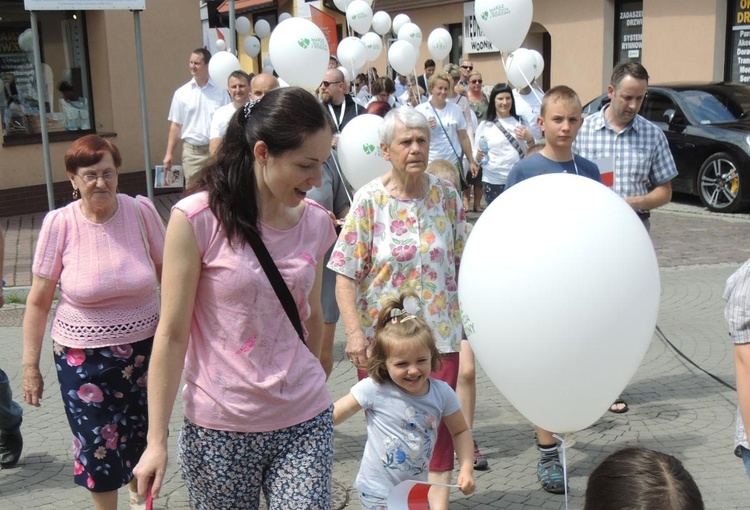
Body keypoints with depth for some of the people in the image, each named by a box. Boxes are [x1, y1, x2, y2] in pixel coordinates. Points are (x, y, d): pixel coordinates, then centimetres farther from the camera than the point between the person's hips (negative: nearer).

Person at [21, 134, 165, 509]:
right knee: (97, 448, 5)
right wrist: (30, 366, -2)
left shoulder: (141, 212, -9)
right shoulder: (59, 224, -11)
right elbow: (38, 301, -4)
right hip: (83, 355, -1)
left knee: (141, 436, 16)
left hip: (144, 346, 2)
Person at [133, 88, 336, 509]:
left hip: (306, 425, 3)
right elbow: (172, 334, -9)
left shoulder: (317, 222, 1)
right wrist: (157, 439, -7)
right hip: (221, 430, -3)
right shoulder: (198, 218, -12)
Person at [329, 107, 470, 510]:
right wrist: (355, 333, -18)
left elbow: (462, 262, 9)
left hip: (439, 329, 2)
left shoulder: (446, 195, 1)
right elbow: (346, 276, -10)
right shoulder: (369, 200, -8)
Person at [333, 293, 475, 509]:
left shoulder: (442, 392, -9)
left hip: (418, 491, 4)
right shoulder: (374, 389, -19)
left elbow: (460, 431, 6)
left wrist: (466, 468, -5)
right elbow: (332, 416, -12)